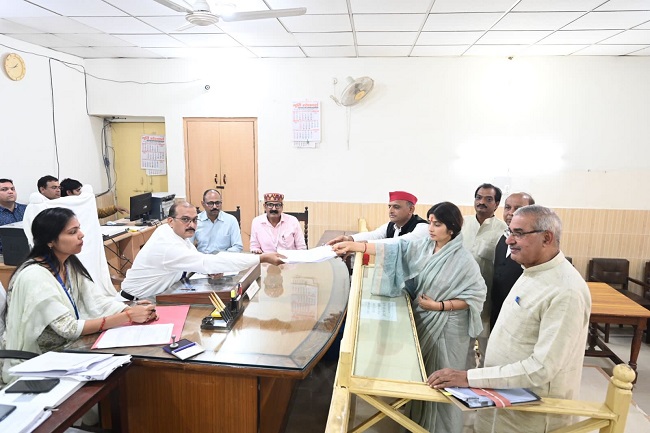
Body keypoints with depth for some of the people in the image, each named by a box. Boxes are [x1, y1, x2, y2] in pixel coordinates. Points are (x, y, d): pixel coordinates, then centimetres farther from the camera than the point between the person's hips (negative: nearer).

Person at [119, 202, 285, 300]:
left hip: (154, 296, 7)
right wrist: (262, 258, -43)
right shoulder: (168, 246, -32)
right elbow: (209, 263, -40)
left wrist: (211, 268, -23)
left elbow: (198, 261, 3)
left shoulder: (176, 233, -5)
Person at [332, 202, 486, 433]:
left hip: (446, 328, -5)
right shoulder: (422, 246, -4)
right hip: (421, 320, 5)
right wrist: (353, 246, -17)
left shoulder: (463, 260, -17)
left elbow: (476, 295, -15)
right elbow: (392, 249, -9)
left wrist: (439, 306, -20)